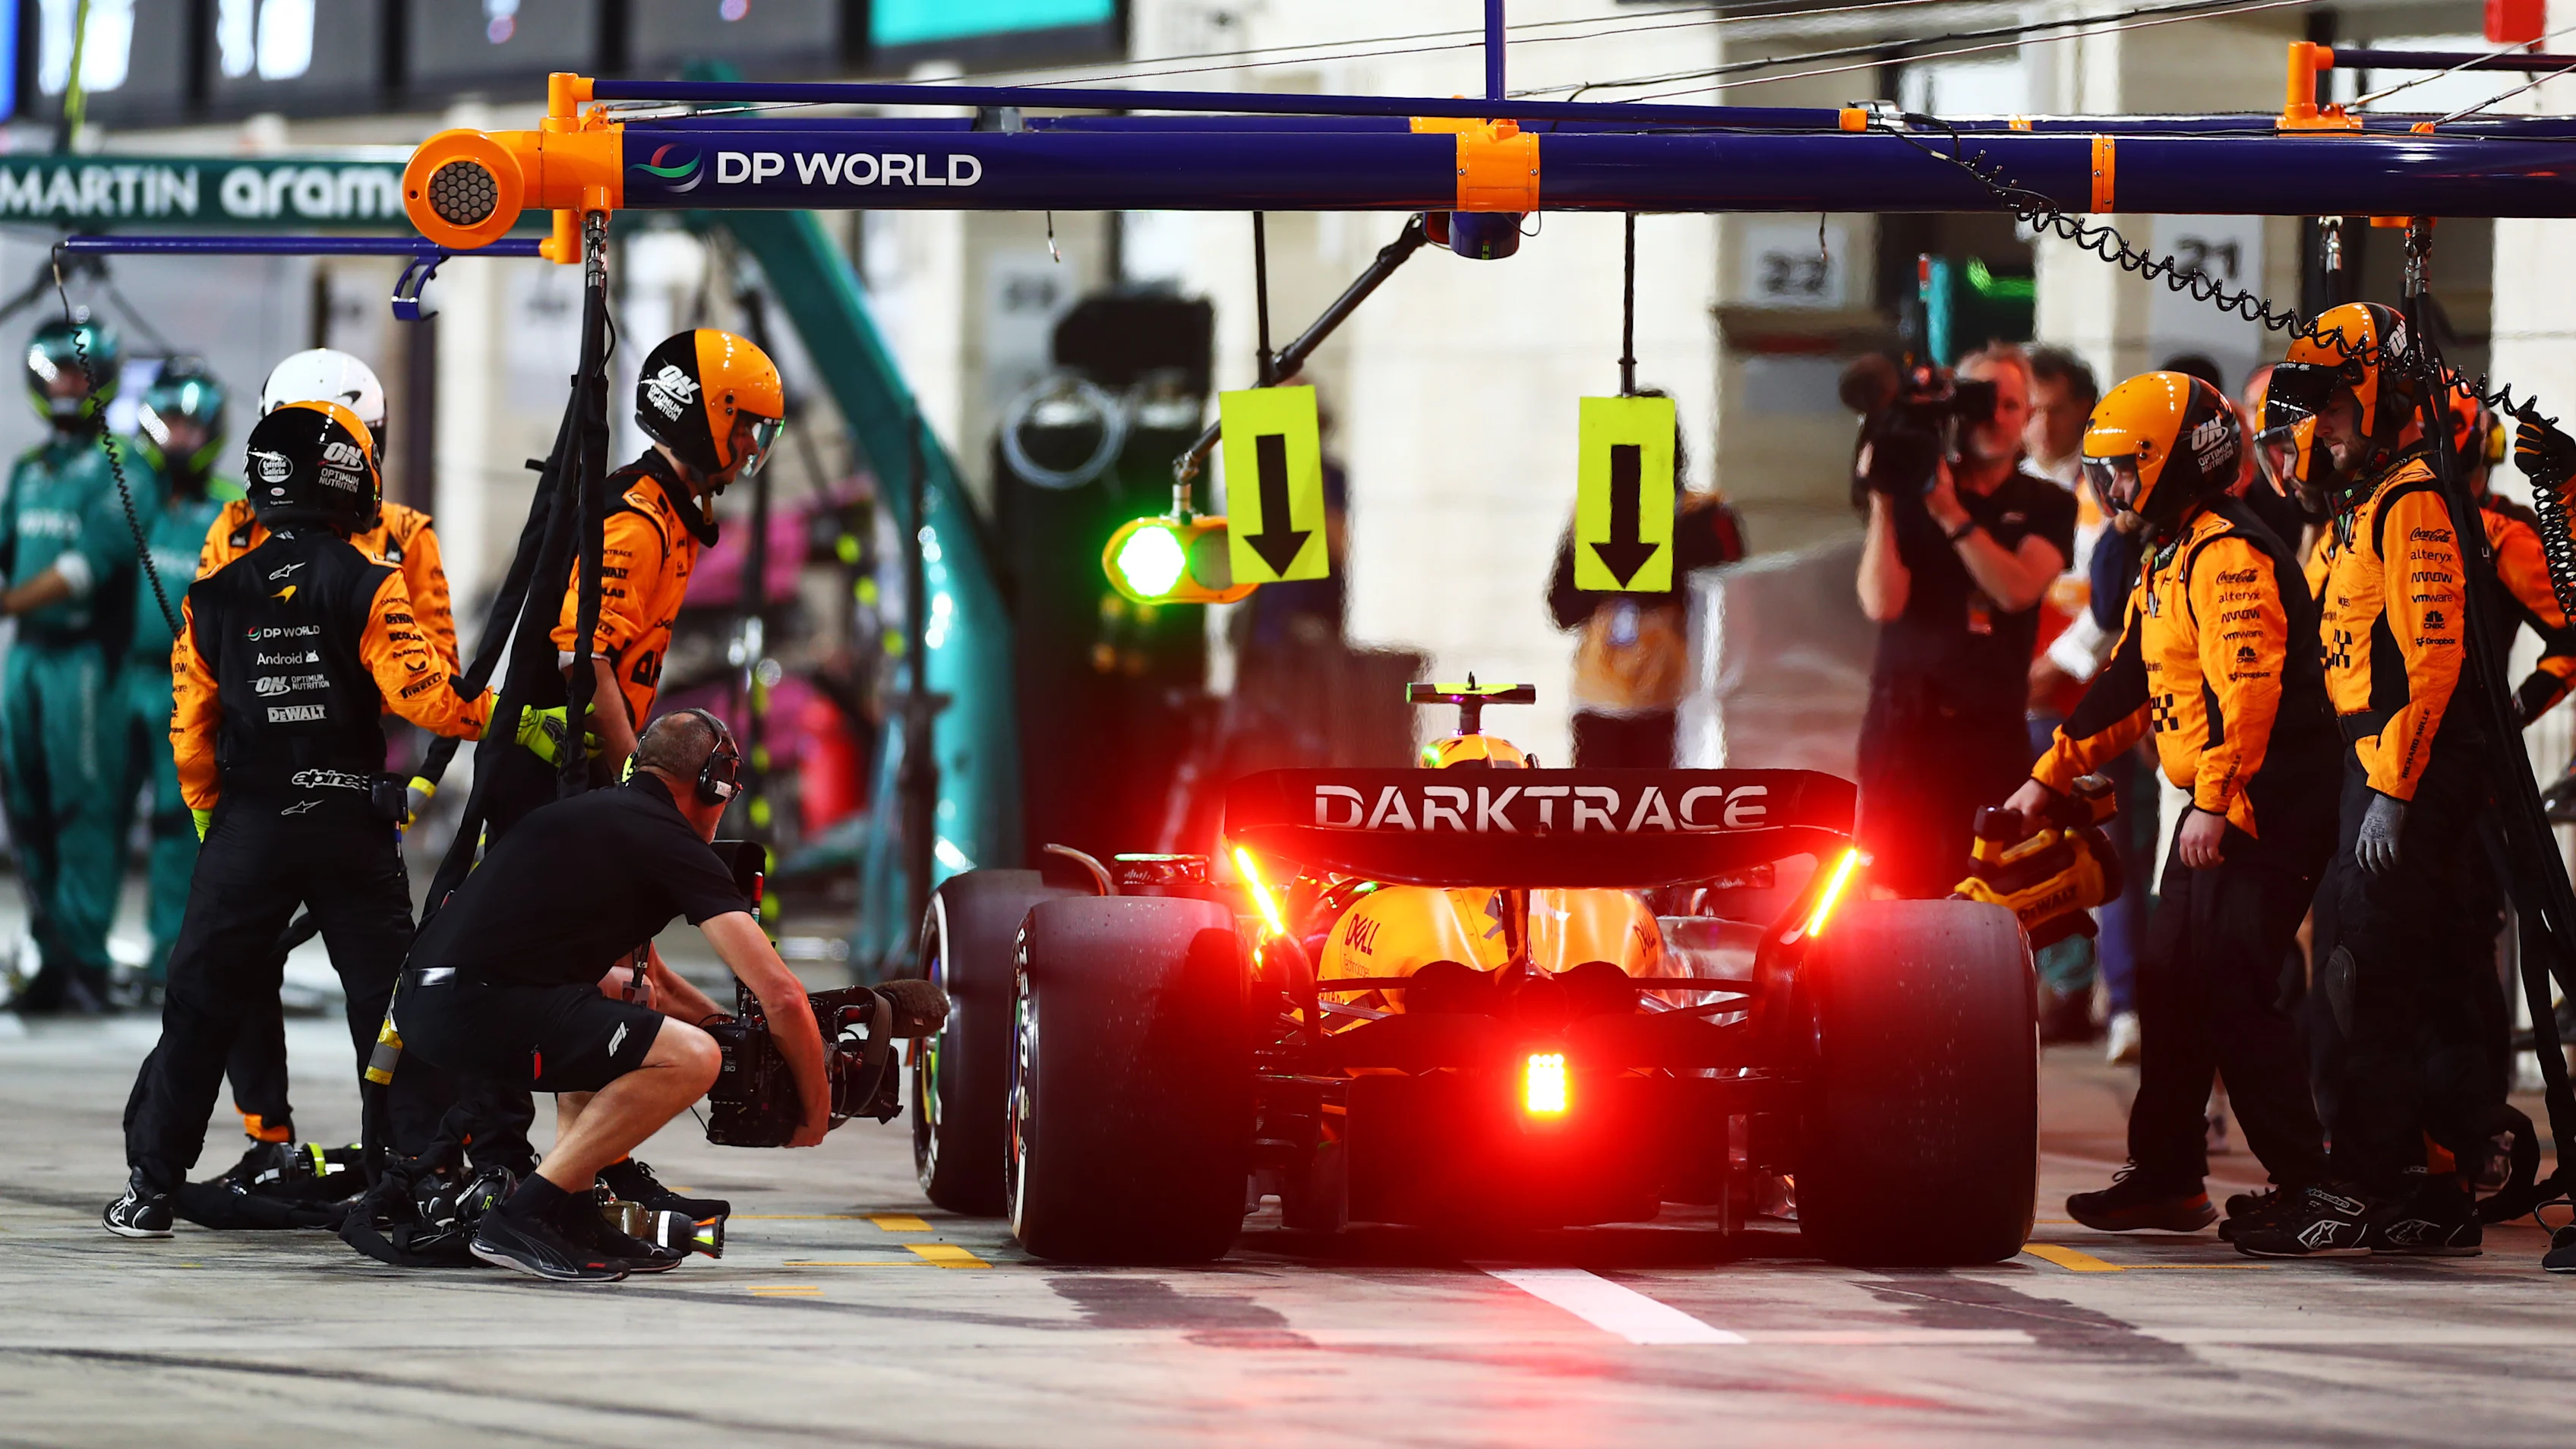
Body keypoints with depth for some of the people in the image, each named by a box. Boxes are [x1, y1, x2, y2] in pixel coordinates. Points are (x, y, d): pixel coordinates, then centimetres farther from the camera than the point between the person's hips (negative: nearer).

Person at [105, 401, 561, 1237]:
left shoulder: (215, 597, 3)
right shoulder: (368, 586, -8)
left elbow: (190, 727, 6)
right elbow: (418, 691, -15)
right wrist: (514, 720, -4)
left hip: (248, 824, 2)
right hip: (350, 823, -2)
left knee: (201, 1004, 7)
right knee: (391, 1002, 7)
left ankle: (151, 1184, 7)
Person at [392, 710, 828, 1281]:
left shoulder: (597, 814, 26)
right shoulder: (675, 845, -1)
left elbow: (650, 977, 40)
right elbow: (782, 994, -5)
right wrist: (817, 1108, 9)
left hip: (420, 996, 10)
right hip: (473, 1007, -10)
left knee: (626, 997, 33)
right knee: (691, 1057, -17)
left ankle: (571, 1215, 19)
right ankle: (523, 1218, -12)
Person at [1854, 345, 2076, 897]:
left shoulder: (2047, 506, 10)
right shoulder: (1912, 493, 7)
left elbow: (2017, 590, -8)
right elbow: (1882, 602, -5)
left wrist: (1952, 517, -14)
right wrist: (1882, 507, -12)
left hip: (1994, 727, 1)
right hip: (1907, 721, -1)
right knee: (1894, 890, -8)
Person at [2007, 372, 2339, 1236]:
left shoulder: (2229, 556, -15)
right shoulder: (2168, 564, 20)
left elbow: (2248, 687, -25)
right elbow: (2128, 689, 27)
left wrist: (2216, 802, -28)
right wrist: (2048, 777, 27)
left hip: (2268, 808, -11)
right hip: (2219, 810, 11)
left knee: (2230, 992, -14)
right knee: (2172, 985, 11)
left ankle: (2307, 1183, -11)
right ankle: (2166, 1178, 18)